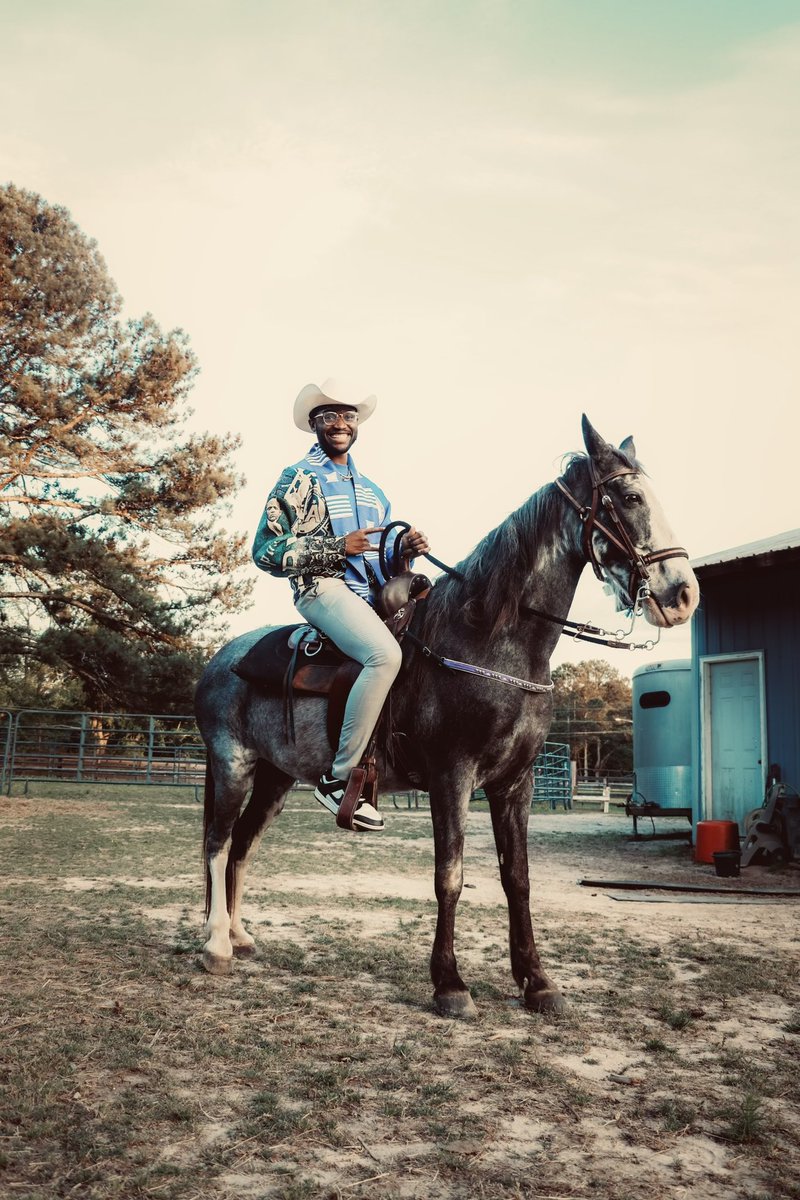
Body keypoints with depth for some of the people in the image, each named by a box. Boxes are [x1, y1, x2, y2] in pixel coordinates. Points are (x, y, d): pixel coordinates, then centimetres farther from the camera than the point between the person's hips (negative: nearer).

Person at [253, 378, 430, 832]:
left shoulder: (372, 490, 24)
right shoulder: (298, 480, 3)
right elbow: (267, 551, -5)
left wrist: (404, 547, 0)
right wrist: (339, 546, -13)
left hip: (376, 594, 8)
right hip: (324, 589, -8)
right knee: (385, 654, -33)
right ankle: (338, 778, -27)